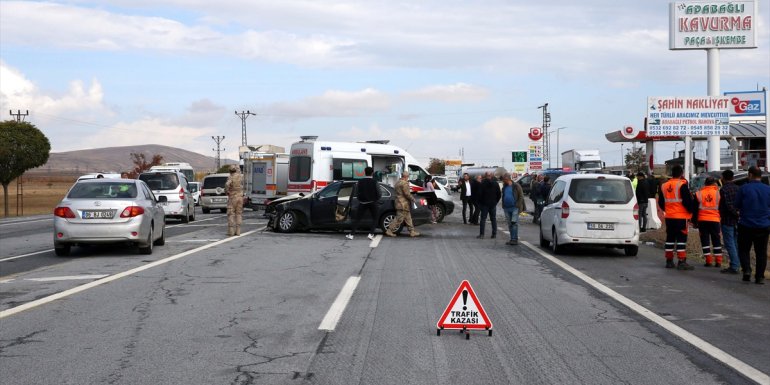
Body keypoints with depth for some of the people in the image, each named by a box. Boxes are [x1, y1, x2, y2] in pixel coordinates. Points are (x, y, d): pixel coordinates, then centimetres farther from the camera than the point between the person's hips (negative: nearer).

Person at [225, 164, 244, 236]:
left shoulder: (231, 177, -13)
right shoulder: (241, 176, 1)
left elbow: (227, 184, -30)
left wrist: (227, 191, -15)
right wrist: (238, 171, 23)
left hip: (232, 197, -4)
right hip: (240, 197, 4)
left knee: (231, 214, 0)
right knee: (239, 214, 8)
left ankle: (231, 231, -4)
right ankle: (238, 231, 5)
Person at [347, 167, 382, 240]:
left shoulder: (360, 181, -4)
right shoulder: (374, 182, -9)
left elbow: (357, 193, -1)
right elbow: (379, 194, -7)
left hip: (362, 203, 1)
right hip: (372, 203, -1)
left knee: (357, 219, 7)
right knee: (374, 219, 13)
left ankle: (351, 234, 2)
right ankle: (371, 234, 0)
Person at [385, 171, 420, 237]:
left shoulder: (398, 183, 16)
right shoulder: (404, 183, -16)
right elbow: (407, 194, -20)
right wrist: (412, 198, -5)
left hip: (399, 203, 11)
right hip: (403, 204, -11)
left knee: (408, 219, 14)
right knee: (399, 219, -7)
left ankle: (412, 232, 17)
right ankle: (389, 231, -5)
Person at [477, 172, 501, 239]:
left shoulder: (483, 184, -9)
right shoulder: (496, 183, 3)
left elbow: (480, 194, -9)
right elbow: (499, 194, 6)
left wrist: (480, 203, 3)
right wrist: (496, 201, 14)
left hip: (485, 204, -3)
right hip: (493, 204, 3)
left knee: (483, 219, -2)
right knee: (494, 219, 9)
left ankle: (481, 234, -6)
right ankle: (494, 234, 8)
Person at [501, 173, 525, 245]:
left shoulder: (516, 186, -5)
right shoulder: (504, 187, 14)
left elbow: (521, 196, -6)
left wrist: (519, 206, -13)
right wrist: (503, 206, 15)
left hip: (515, 207, -6)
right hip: (506, 208, 7)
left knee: (514, 223, -13)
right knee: (510, 224, 8)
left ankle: (515, 239, -13)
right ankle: (512, 239, 14)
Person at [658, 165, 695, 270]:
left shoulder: (664, 186, 9)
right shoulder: (682, 185, -12)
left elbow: (661, 202, 17)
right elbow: (687, 201, -14)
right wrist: (691, 210, 3)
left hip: (669, 217, 6)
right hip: (681, 217, -6)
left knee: (670, 238, 12)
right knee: (681, 238, -5)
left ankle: (669, 261, 15)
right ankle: (681, 262, -8)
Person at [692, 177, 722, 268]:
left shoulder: (698, 194, 1)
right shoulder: (718, 192, 0)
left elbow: (695, 209, 4)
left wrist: (694, 220, 11)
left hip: (702, 220, 0)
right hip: (715, 220, 0)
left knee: (705, 241, 5)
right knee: (716, 241, 8)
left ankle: (708, 261, 0)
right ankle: (718, 262, 4)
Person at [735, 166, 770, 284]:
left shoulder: (744, 188, -9)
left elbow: (737, 206, -3)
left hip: (746, 225, -2)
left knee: (744, 249, 12)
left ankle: (746, 269, -6)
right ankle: (760, 277, 6)